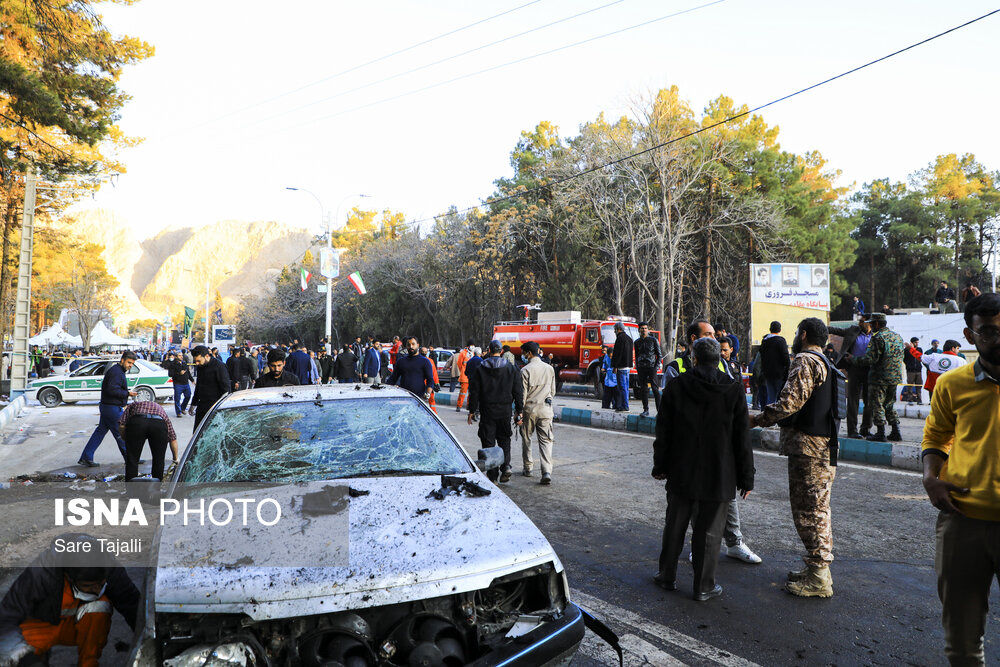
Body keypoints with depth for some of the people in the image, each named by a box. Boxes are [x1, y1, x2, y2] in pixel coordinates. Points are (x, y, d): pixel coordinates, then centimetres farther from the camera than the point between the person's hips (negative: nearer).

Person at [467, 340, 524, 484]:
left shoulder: (479, 369, -3)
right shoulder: (511, 368, 1)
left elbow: (474, 392, -3)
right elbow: (518, 391, 2)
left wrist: (472, 411, 4)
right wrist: (519, 411, 9)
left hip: (487, 411, -1)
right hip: (505, 411, 1)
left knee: (488, 442, 6)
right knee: (504, 440, 15)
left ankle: (492, 475, 6)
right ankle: (506, 466, -4)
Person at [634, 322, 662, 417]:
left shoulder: (653, 340, 2)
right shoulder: (637, 342, 13)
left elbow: (659, 355, 3)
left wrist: (656, 367, -8)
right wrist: (637, 368, 10)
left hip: (651, 367, -3)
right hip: (641, 368, 4)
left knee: (655, 389, -8)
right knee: (643, 390, 3)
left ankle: (659, 410, -7)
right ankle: (646, 410, 8)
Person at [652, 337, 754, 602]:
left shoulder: (675, 387, -4)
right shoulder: (734, 391, -6)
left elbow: (663, 432, 1)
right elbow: (742, 439, -3)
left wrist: (660, 466, 11)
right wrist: (746, 478, 5)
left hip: (681, 473, 1)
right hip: (718, 477, -1)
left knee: (674, 526, 14)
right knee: (709, 532, 8)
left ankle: (667, 576, 26)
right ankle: (704, 587, 17)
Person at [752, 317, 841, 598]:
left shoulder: (805, 362, -12)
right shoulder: (826, 365, 20)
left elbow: (789, 403, -21)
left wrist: (757, 420, -12)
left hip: (807, 449, -10)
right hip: (824, 448, 10)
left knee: (808, 511, -5)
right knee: (817, 510, 16)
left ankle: (818, 579, 1)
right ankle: (817, 569, 26)